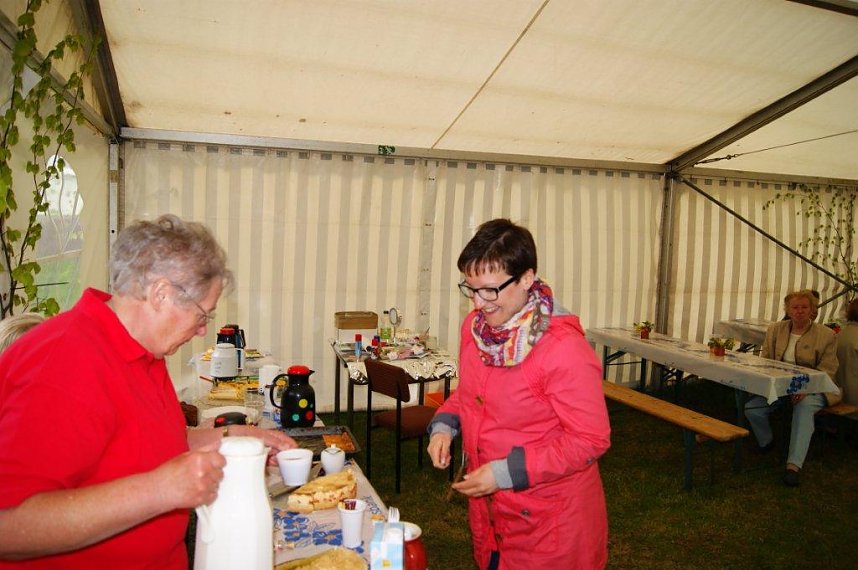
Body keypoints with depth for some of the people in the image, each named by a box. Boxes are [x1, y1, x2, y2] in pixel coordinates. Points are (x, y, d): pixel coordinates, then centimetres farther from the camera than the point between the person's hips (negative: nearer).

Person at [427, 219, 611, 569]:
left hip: (549, 519, -6)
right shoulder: (475, 324, -4)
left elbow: (591, 440, -22)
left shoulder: (564, 348, -27)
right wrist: (444, 424, -7)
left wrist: (508, 472, -24)